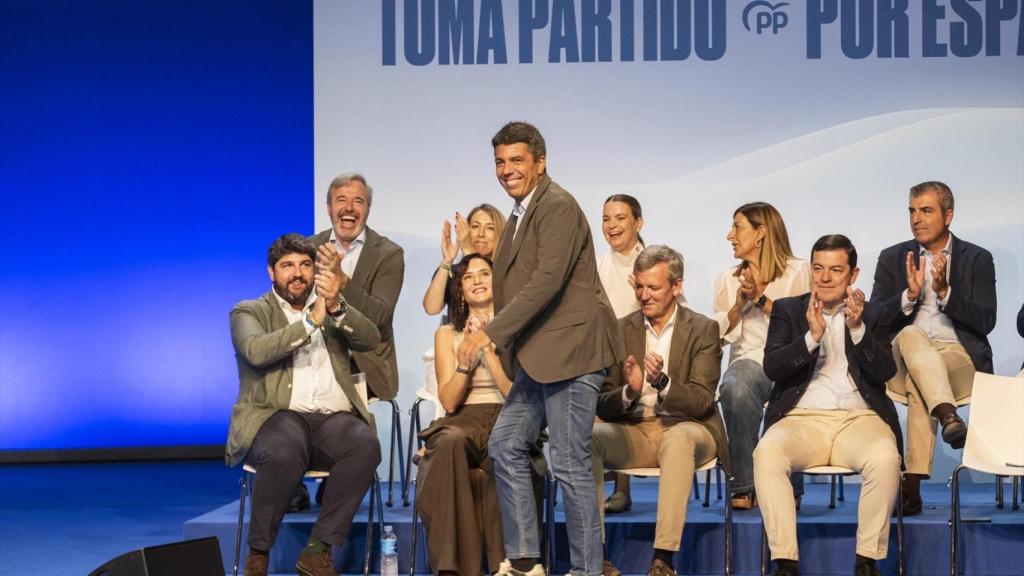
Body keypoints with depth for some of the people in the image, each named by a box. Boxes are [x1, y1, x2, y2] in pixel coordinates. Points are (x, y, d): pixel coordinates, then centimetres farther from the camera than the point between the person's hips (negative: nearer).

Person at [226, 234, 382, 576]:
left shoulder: (332, 309, 24)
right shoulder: (248, 313, 13)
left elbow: (371, 340, 5)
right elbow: (256, 352, -10)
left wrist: (337, 307, -12)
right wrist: (311, 321, -13)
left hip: (334, 417, 3)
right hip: (277, 416, -3)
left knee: (365, 445, -32)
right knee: (284, 453, -38)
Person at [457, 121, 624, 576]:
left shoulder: (558, 207, -13)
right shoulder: (519, 216, 18)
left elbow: (548, 280, -24)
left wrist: (491, 333, -27)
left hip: (571, 350, -10)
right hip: (539, 356, 10)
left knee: (569, 462, -7)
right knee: (506, 445, 10)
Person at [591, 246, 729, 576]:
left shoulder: (703, 330, 1)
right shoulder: (621, 330, 8)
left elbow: (702, 402, -11)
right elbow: (603, 406, 3)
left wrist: (662, 383, -30)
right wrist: (629, 392, -21)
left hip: (684, 428, -3)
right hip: (633, 433, 3)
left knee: (678, 438, -38)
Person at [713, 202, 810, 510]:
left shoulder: (798, 271, 11)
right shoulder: (727, 279, 22)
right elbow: (719, 333, 14)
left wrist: (761, 298, -7)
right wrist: (739, 304, -1)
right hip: (749, 360, 2)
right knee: (735, 387, -36)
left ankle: (789, 488, -22)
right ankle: (745, 486, -30)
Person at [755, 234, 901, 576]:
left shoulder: (873, 315, 17)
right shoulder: (788, 309, 16)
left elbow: (885, 372, 1)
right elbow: (772, 367, 1)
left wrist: (857, 328, -14)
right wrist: (812, 336, -14)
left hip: (859, 418, 0)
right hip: (802, 418, 0)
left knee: (885, 457, -34)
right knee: (766, 453, -33)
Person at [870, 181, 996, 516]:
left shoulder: (977, 259, 11)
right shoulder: (892, 259, 15)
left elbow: (985, 322, -2)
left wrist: (944, 291, -15)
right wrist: (909, 295, -12)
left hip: (960, 356, -1)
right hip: (901, 359, 1)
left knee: (918, 382, -36)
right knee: (911, 334, -36)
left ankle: (912, 485, -41)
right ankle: (948, 416, -56)